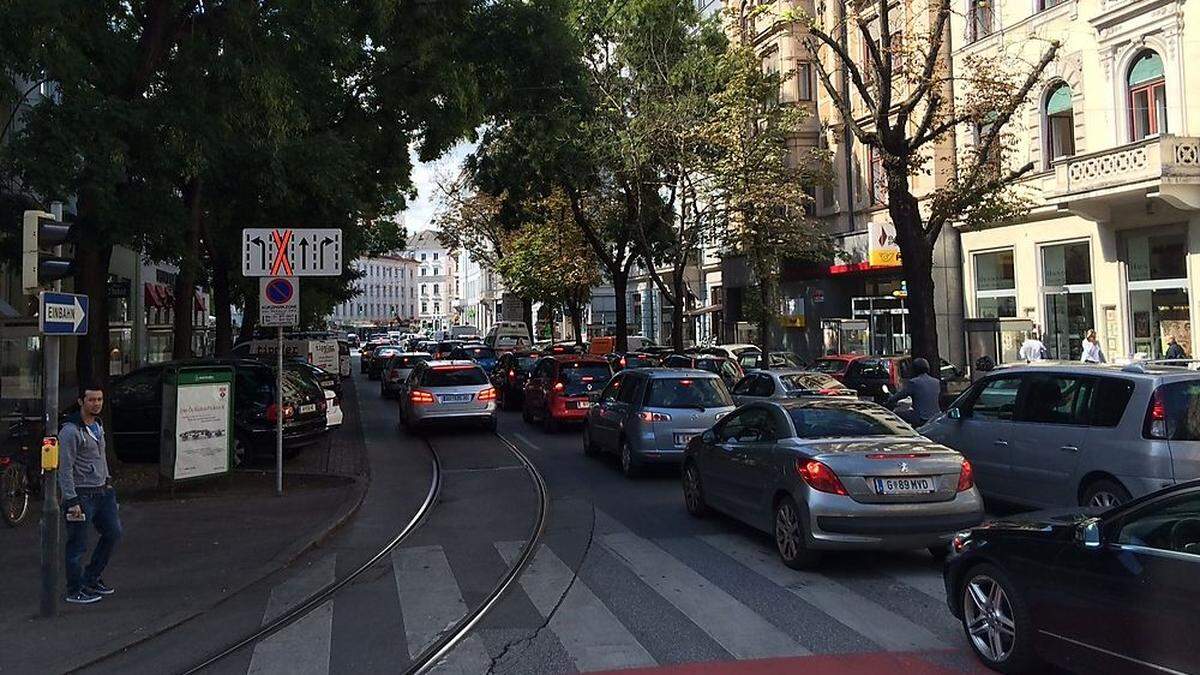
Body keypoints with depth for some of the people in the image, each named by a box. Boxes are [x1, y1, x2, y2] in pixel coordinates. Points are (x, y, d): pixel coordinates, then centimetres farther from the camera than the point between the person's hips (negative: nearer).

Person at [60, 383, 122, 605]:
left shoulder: (98, 426, 11)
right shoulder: (70, 431, -17)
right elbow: (65, 469, -19)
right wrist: (72, 501, -21)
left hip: (102, 491, 9)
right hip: (81, 495, -9)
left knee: (113, 533, 12)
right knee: (78, 545, 1)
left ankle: (91, 578, 26)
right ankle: (75, 591, 14)